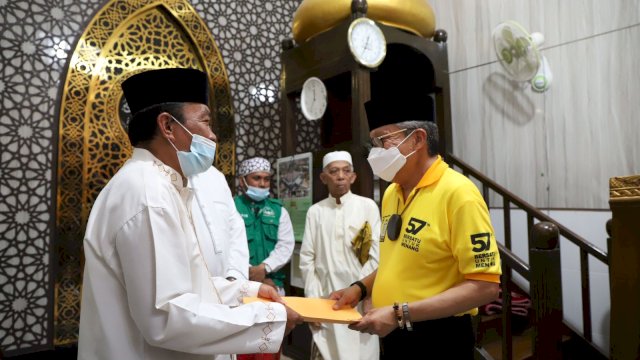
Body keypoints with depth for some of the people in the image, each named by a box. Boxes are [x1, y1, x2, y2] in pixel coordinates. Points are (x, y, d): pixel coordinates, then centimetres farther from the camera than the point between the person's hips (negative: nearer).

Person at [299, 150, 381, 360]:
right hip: (325, 299, 2)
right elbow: (307, 258, 3)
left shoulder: (368, 206, 0)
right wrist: (312, 300, -2)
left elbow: (375, 256, -2)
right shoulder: (315, 211, 5)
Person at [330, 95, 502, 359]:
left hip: (437, 338, -7)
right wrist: (361, 287, 0)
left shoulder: (457, 193, -19)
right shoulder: (391, 193, 4)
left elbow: (485, 285, -21)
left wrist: (401, 313, -23)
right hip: (393, 334, 7)